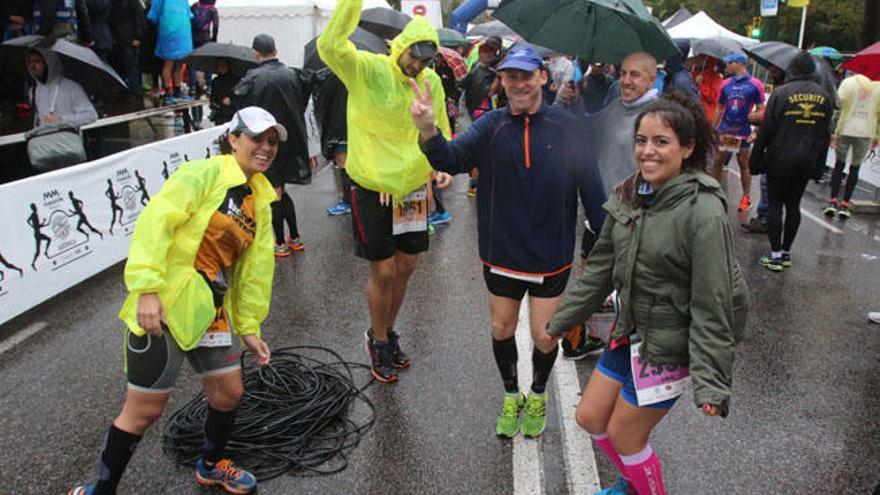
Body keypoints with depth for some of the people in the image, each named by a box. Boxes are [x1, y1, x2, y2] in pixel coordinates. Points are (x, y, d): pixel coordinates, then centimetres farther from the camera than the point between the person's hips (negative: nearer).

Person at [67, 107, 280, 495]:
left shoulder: (260, 199, 14)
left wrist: (249, 327, 15)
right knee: (144, 410, 2)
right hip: (165, 305, -7)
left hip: (211, 309, 7)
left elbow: (255, 267, 15)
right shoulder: (206, 173, -9)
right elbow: (156, 220, -18)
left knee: (229, 393, 14)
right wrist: (148, 287, -26)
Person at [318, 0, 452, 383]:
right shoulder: (367, 70, -13)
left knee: (405, 267, 14)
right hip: (373, 190, -5)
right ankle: (378, 341, 26)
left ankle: (388, 332, 38)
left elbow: (441, 130, 16)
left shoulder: (432, 82, 2)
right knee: (384, 272, 1)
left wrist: (443, 165, 3)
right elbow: (330, 46, -32)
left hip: (413, 189, 5)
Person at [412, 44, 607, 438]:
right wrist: (428, 131, -42)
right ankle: (511, 396, 41)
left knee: (545, 336, 8)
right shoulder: (492, 126, -7)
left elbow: (591, 187, -5)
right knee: (501, 329, 15)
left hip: (551, 255, -1)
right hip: (501, 253, 1)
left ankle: (538, 395, 40)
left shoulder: (566, 127, -9)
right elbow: (452, 158, -22)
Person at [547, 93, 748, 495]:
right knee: (589, 417, 17)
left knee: (624, 434, 8)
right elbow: (601, 267, 8)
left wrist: (711, 382, -19)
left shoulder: (704, 214, -23)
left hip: (669, 347, -7)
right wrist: (563, 320, 13)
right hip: (630, 332, 7)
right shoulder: (630, 195, -1)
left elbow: (712, 305, -21)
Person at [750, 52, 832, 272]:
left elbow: (766, 130, -9)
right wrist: (818, 162, 17)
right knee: (793, 204, 12)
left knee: (775, 204, 1)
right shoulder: (823, 96, 6)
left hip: (780, 159, -4)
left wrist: (756, 160, -3)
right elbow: (826, 133, 10)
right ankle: (786, 252, 18)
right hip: (807, 161, 5)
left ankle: (776, 254, 1)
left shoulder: (781, 93, -9)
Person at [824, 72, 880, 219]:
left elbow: (839, 109, -6)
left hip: (845, 129, -1)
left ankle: (833, 202, 6)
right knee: (855, 167, 10)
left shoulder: (849, 82, -1)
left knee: (839, 164, 13)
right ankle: (844, 205, 11)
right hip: (866, 132, 1)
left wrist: (834, 132, -4)